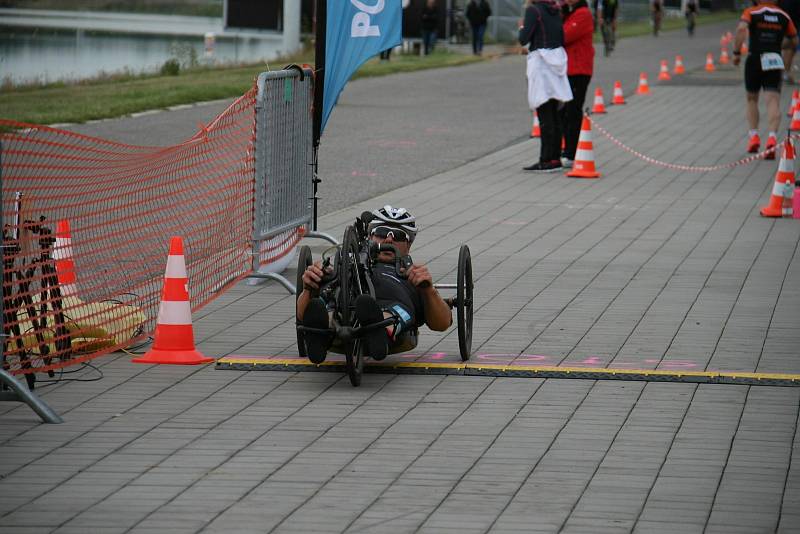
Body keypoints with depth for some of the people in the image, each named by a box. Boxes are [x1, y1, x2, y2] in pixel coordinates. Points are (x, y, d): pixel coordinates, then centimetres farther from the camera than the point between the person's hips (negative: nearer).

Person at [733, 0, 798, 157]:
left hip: (754, 60, -1)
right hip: (775, 61, 1)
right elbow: (794, 41, 16)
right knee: (773, 101, -9)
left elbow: (741, 28, -18)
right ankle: (772, 138, -29)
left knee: (752, 99, 20)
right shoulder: (783, 16, 10)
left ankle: (754, 136, 12)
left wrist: (736, 52, -12)